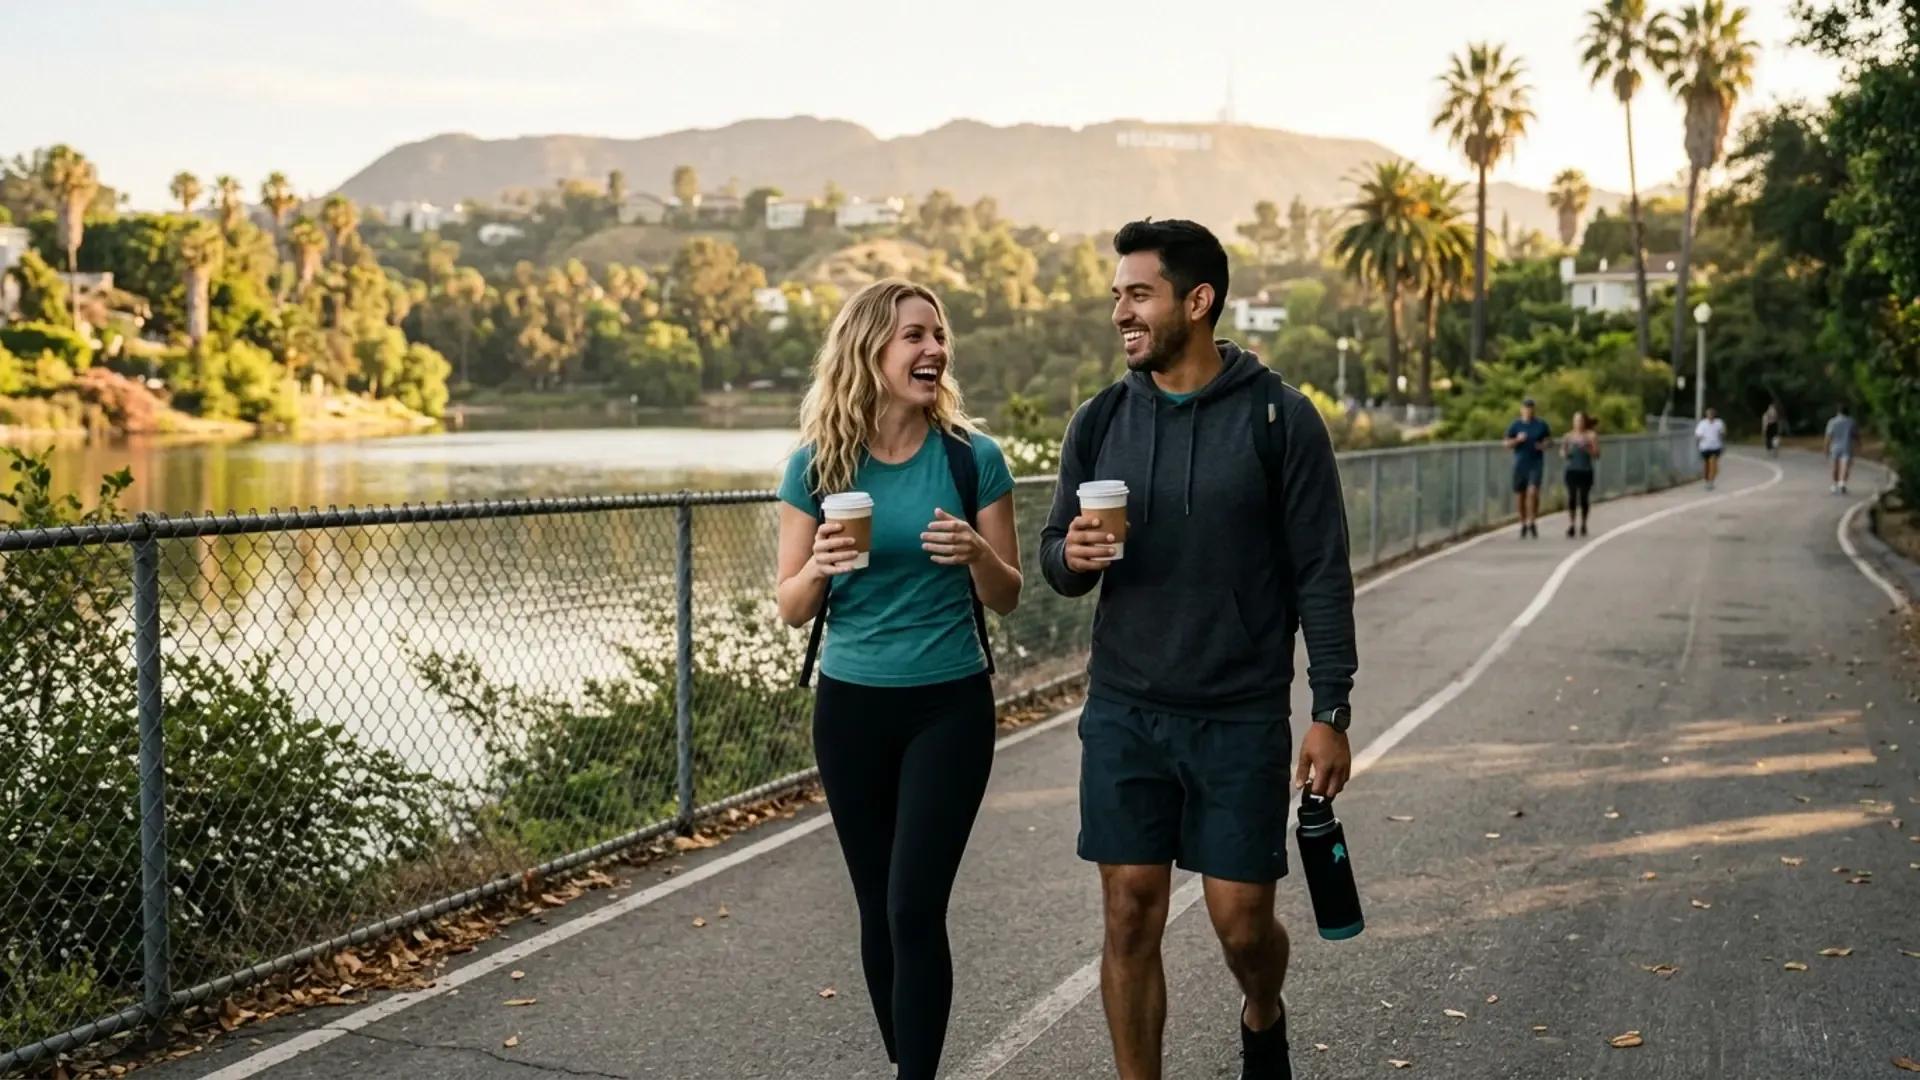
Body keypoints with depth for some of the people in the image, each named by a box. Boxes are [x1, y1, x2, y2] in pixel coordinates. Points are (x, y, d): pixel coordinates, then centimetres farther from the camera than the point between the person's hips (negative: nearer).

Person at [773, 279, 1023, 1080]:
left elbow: (1007, 596, 1)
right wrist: (820, 566, -21)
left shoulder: (972, 457, -6)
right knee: (878, 909, 12)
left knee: (915, 908, -8)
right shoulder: (817, 466, -3)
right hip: (851, 708, 2)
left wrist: (975, 554, -20)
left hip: (949, 707, -2)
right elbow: (792, 609, 0)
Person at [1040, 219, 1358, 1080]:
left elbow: (1322, 576, -5)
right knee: (1131, 918, 4)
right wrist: (1072, 556, -14)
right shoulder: (1100, 421, 4)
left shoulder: (1280, 419, -6)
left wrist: (1331, 714, -9)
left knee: (1241, 922, 5)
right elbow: (1054, 557, 10)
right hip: (1123, 715, 3)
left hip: (1242, 719, -2)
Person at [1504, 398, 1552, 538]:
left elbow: (1550, 440, 12)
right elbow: (1507, 445, 2)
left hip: (1536, 464, -2)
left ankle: (1532, 523, -10)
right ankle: (1524, 524, 20)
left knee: (1533, 491, -19)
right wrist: (1517, 440, -17)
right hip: (1520, 465, 2)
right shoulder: (1515, 426, 4)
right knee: (1520, 495, 4)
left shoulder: (1541, 425, 3)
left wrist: (1544, 445, -10)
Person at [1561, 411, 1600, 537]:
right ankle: (1571, 524, -4)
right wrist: (1564, 454, -11)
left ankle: (1583, 524, 18)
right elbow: (1562, 454, 11)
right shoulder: (1569, 436, 5)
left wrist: (1586, 448, -18)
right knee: (1572, 497, -7)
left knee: (1584, 498, 2)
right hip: (1572, 471, 1)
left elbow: (1596, 455, -3)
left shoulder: (1591, 435, -1)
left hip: (1586, 472, -1)